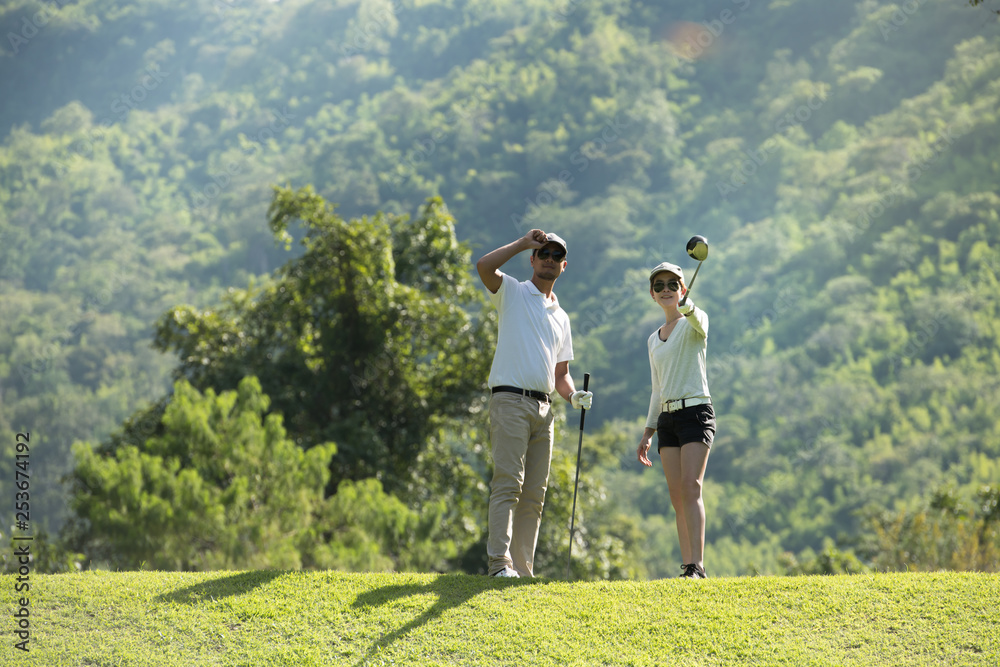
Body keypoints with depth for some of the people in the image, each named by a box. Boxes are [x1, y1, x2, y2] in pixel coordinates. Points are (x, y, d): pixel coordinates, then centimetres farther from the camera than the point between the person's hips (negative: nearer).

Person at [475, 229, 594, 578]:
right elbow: (484, 265, -15)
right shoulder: (512, 293, 7)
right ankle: (500, 563, -23)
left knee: (534, 494, 4)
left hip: (543, 407, 7)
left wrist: (573, 394, 4)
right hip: (510, 401, -6)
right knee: (508, 483, -16)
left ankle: (523, 569, 5)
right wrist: (523, 242, -6)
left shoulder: (561, 316, 24)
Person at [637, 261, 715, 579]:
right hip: (666, 418, 7)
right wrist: (648, 432, 19)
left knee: (691, 487, -19)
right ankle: (688, 565, 0)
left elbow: (699, 322, -27)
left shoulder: (692, 323, 0)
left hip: (696, 411, -7)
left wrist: (686, 304, -49)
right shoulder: (654, 340, 19)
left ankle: (697, 565, -26)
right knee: (677, 495, 0)